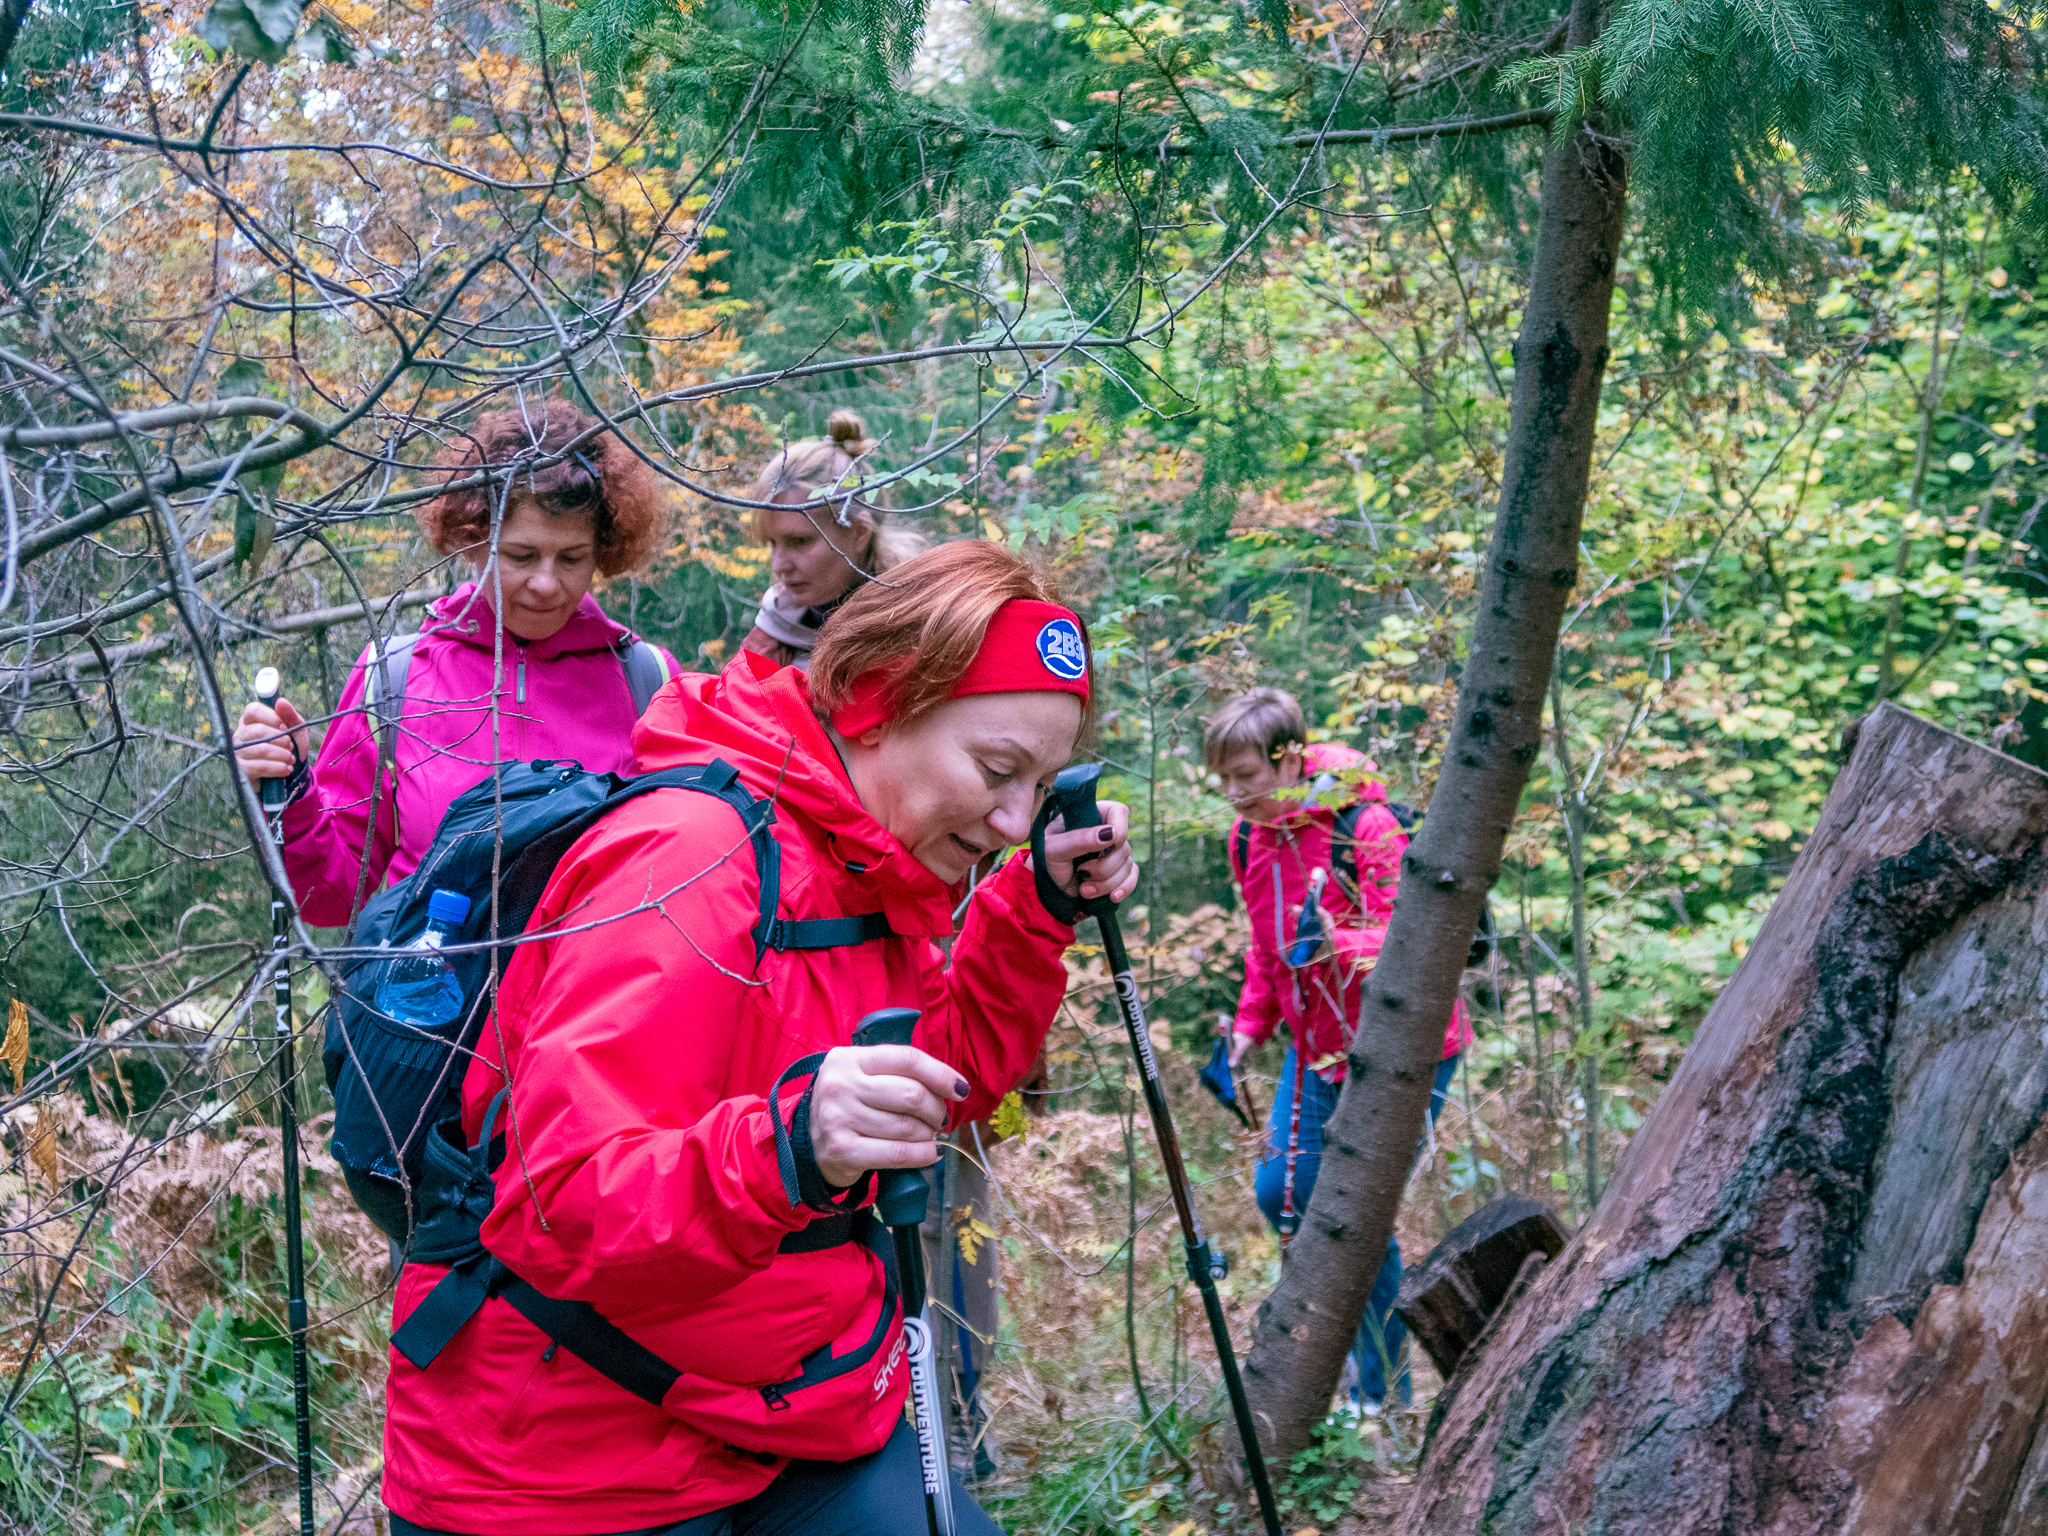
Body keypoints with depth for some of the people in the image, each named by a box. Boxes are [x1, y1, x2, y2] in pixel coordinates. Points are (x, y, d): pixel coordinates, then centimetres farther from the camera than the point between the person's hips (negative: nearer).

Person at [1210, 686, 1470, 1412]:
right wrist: (1249, 1024, 7)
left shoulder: (1364, 825, -20)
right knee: (1279, 1193, 6)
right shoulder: (1248, 837, 2)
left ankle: (1382, 1394, 10)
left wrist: (1339, 943, -44)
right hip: (1317, 1044, 7)